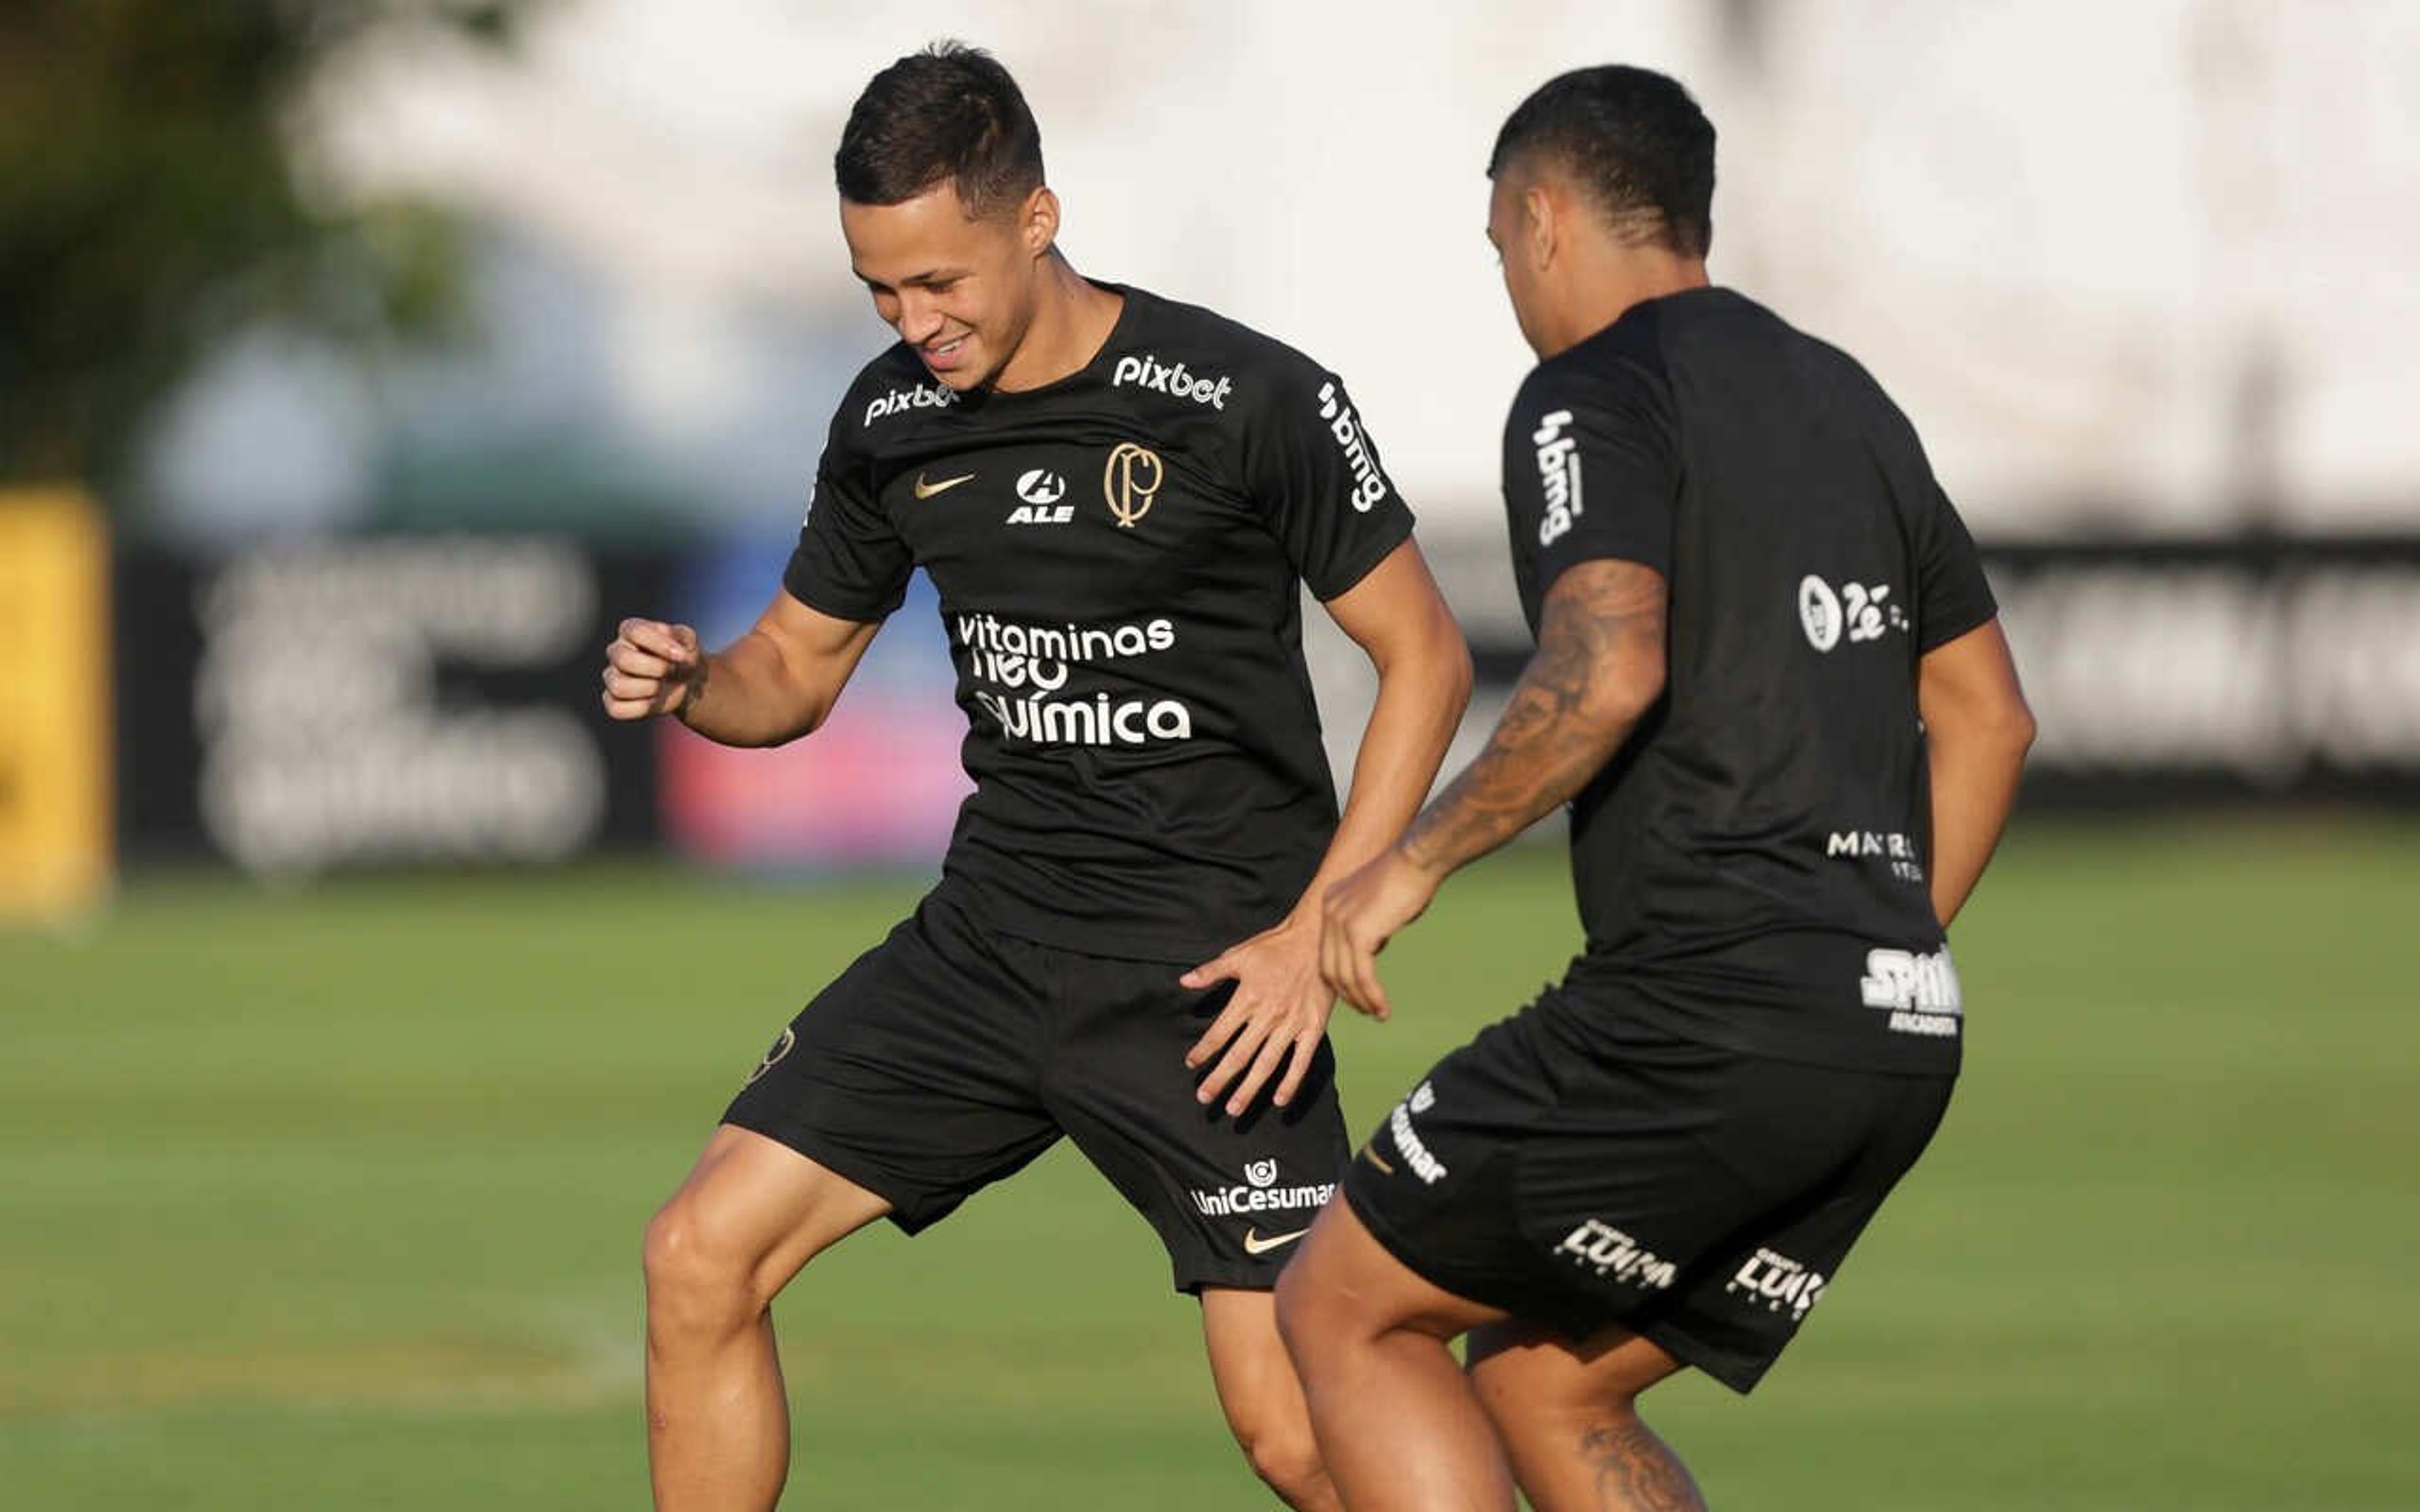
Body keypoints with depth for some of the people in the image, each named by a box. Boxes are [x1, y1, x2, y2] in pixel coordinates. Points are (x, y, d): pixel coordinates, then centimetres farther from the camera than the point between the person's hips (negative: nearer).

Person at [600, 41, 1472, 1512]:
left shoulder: (1249, 401, -13)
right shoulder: (893, 420, 3)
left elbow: (1425, 657, -7)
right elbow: (798, 668, 17)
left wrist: (1314, 930, -15)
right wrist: (689, 685, -7)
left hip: (1209, 963, -6)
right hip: (991, 934, 6)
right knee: (703, 1255, -4)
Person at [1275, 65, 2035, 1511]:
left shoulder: (1594, 397, -5)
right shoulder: (1847, 401, 20)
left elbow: (1606, 674, -22)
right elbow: (1989, 717, 23)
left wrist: (1413, 863, -10)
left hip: (1700, 1009, -8)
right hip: (1900, 1041, 8)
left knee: (1340, 1309, 6)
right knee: (1541, 1386, 19)